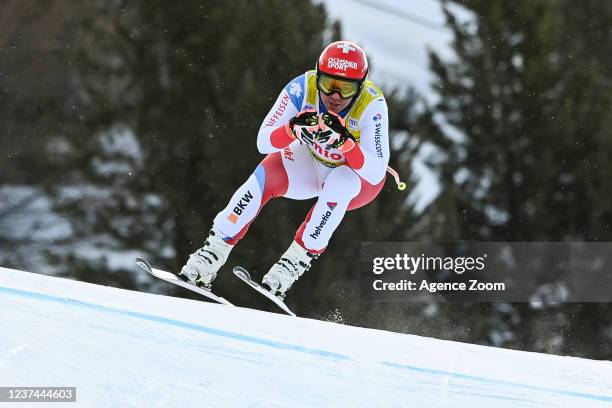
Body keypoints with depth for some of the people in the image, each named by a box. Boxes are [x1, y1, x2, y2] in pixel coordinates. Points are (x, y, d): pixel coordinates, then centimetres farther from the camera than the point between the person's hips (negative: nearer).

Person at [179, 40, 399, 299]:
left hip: (361, 175, -2)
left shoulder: (372, 105, -32)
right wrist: (294, 129, -47)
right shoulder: (303, 87, -27)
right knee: (265, 177, -25)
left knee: (339, 183, -36)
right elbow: (263, 142, -26)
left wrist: (345, 141, -53)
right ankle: (210, 257, -19)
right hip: (312, 161, 2)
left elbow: (375, 172, -37)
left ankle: (293, 264, -28)